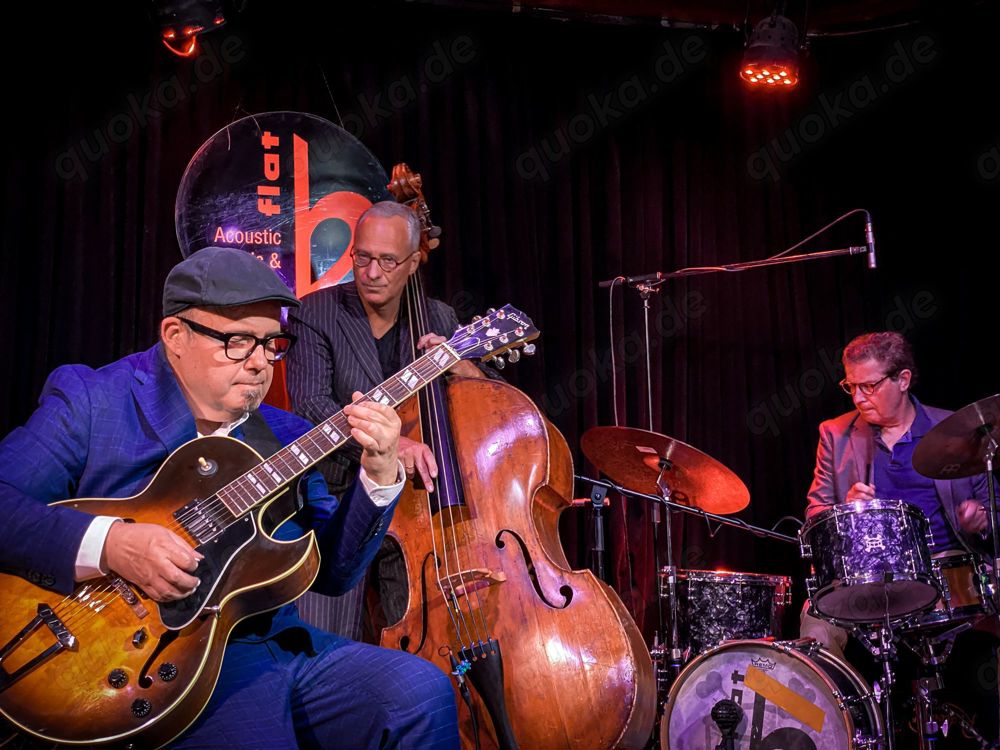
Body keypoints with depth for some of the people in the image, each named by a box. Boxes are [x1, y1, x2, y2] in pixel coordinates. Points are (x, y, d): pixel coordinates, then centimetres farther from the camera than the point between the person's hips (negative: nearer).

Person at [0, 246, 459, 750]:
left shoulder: (284, 436, 12)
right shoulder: (89, 402, -1)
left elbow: (333, 571, 9)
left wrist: (380, 477, -6)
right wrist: (108, 545, -25)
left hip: (279, 642, 5)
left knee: (423, 693, -15)